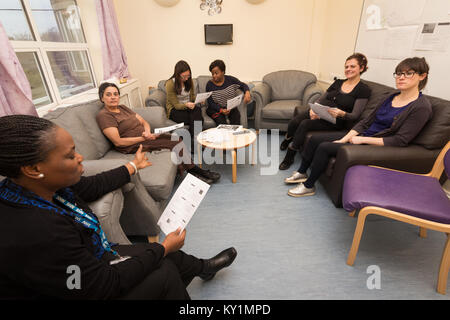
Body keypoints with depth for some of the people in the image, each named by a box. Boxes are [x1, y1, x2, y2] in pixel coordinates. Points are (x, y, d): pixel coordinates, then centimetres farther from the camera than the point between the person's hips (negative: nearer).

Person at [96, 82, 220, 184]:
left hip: (144, 137, 8)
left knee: (178, 138, -15)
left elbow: (143, 121, 15)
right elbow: (118, 142, -15)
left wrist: (147, 132, -8)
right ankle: (193, 171, -7)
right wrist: (143, 138, -16)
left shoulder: (123, 108, 16)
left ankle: (193, 170, -11)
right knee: (176, 143, -20)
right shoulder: (104, 115, -7)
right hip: (133, 146, -7)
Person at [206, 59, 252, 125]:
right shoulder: (209, 85, -4)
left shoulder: (231, 80, 0)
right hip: (216, 109, -1)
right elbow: (210, 103, -8)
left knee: (236, 120, -26)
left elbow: (243, 85, 7)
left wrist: (247, 93, -18)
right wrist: (221, 110, -24)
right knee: (221, 121, -31)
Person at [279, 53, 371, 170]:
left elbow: (355, 115, -7)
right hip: (318, 112, 5)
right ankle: (288, 139, 10)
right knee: (294, 122, -23)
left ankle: (290, 156, -17)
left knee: (305, 124, -31)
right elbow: (320, 100, 12)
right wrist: (312, 109, -10)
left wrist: (341, 114, -29)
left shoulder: (364, 90, 0)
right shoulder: (338, 82, 16)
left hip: (335, 121, -5)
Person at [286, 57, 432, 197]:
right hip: (362, 136, 8)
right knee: (315, 139, -4)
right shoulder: (392, 97, 12)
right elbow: (366, 121, 6)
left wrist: (362, 139, -18)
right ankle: (302, 173, 10)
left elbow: (400, 141, -17)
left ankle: (308, 186, -5)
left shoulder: (421, 107, -11)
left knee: (324, 147, -22)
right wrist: (342, 140, -5)